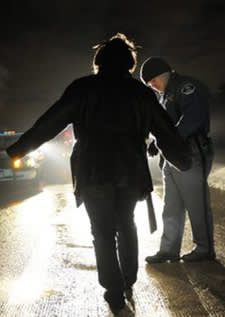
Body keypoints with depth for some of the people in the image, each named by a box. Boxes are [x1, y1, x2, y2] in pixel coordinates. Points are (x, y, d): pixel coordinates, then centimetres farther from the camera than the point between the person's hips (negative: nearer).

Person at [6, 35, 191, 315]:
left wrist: (16, 151, 5)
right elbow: (165, 131, 9)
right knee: (126, 225, 21)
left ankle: (115, 293, 6)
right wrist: (184, 161, 22)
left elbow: (49, 122, -2)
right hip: (130, 173, 3)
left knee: (103, 232, 7)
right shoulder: (140, 91, 5)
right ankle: (129, 283, 23)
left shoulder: (83, 87, -1)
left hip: (93, 173, -2)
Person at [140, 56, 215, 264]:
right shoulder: (165, 96, 21)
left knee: (197, 205, -2)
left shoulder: (188, 87, -8)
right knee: (172, 208, 9)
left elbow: (192, 119, -21)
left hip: (191, 155, -9)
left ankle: (205, 249, 9)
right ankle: (169, 250, 15)